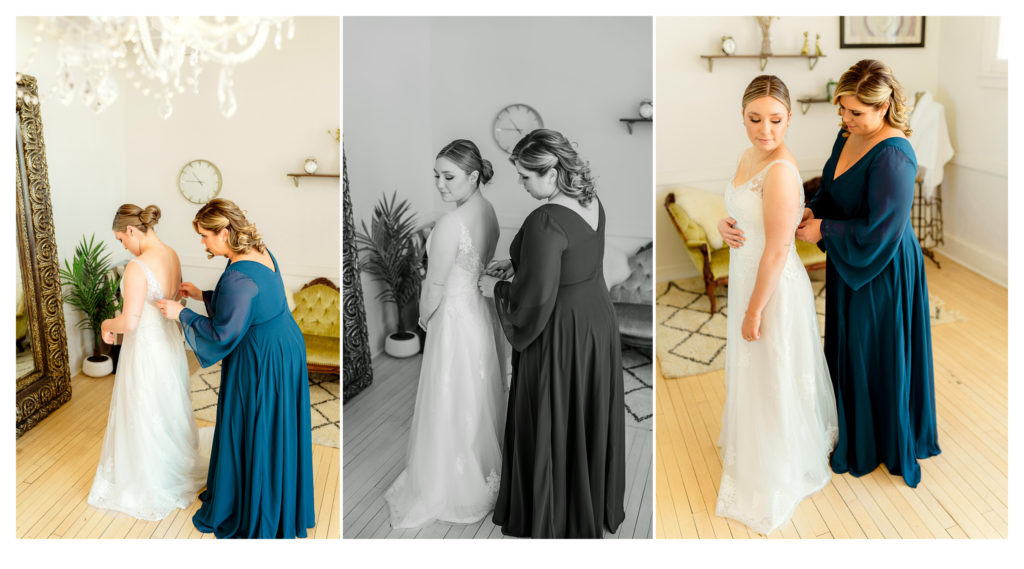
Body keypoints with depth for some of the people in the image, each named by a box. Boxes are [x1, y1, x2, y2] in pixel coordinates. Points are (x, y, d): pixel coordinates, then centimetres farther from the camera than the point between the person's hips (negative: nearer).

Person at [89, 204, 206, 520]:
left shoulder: (137, 267, -26)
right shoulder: (172, 256, 0)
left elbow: (130, 322, -27)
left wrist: (108, 324, -5)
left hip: (146, 349, -8)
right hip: (170, 341, 8)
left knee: (145, 417, 11)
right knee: (171, 411, 23)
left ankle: (151, 486, 27)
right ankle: (180, 468, 40)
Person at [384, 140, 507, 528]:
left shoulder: (451, 224, -27)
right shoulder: (488, 211, 0)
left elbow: (434, 287, -20)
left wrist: (424, 318, 1)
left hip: (455, 320, -8)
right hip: (483, 311, 9)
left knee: (452, 409, 8)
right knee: (481, 399, 23)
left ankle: (455, 493, 24)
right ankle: (485, 473, 41)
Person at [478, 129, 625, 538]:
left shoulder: (546, 221, -28)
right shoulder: (591, 203, 0)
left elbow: (536, 296, -26)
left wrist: (497, 288, -9)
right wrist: (517, 263, 11)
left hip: (561, 337, -9)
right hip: (597, 322, 9)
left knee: (553, 425, 11)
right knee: (590, 417, 23)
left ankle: (553, 516, 30)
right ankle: (596, 502, 43)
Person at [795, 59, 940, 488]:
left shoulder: (893, 156, -28)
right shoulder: (848, 135, 0)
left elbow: (880, 230, -27)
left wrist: (823, 229, -20)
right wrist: (813, 209, -5)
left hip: (883, 272, -8)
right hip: (848, 266, 9)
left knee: (879, 355, 9)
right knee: (849, 348, 22)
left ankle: (886, 442, 32)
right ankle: (853, 428, 43)